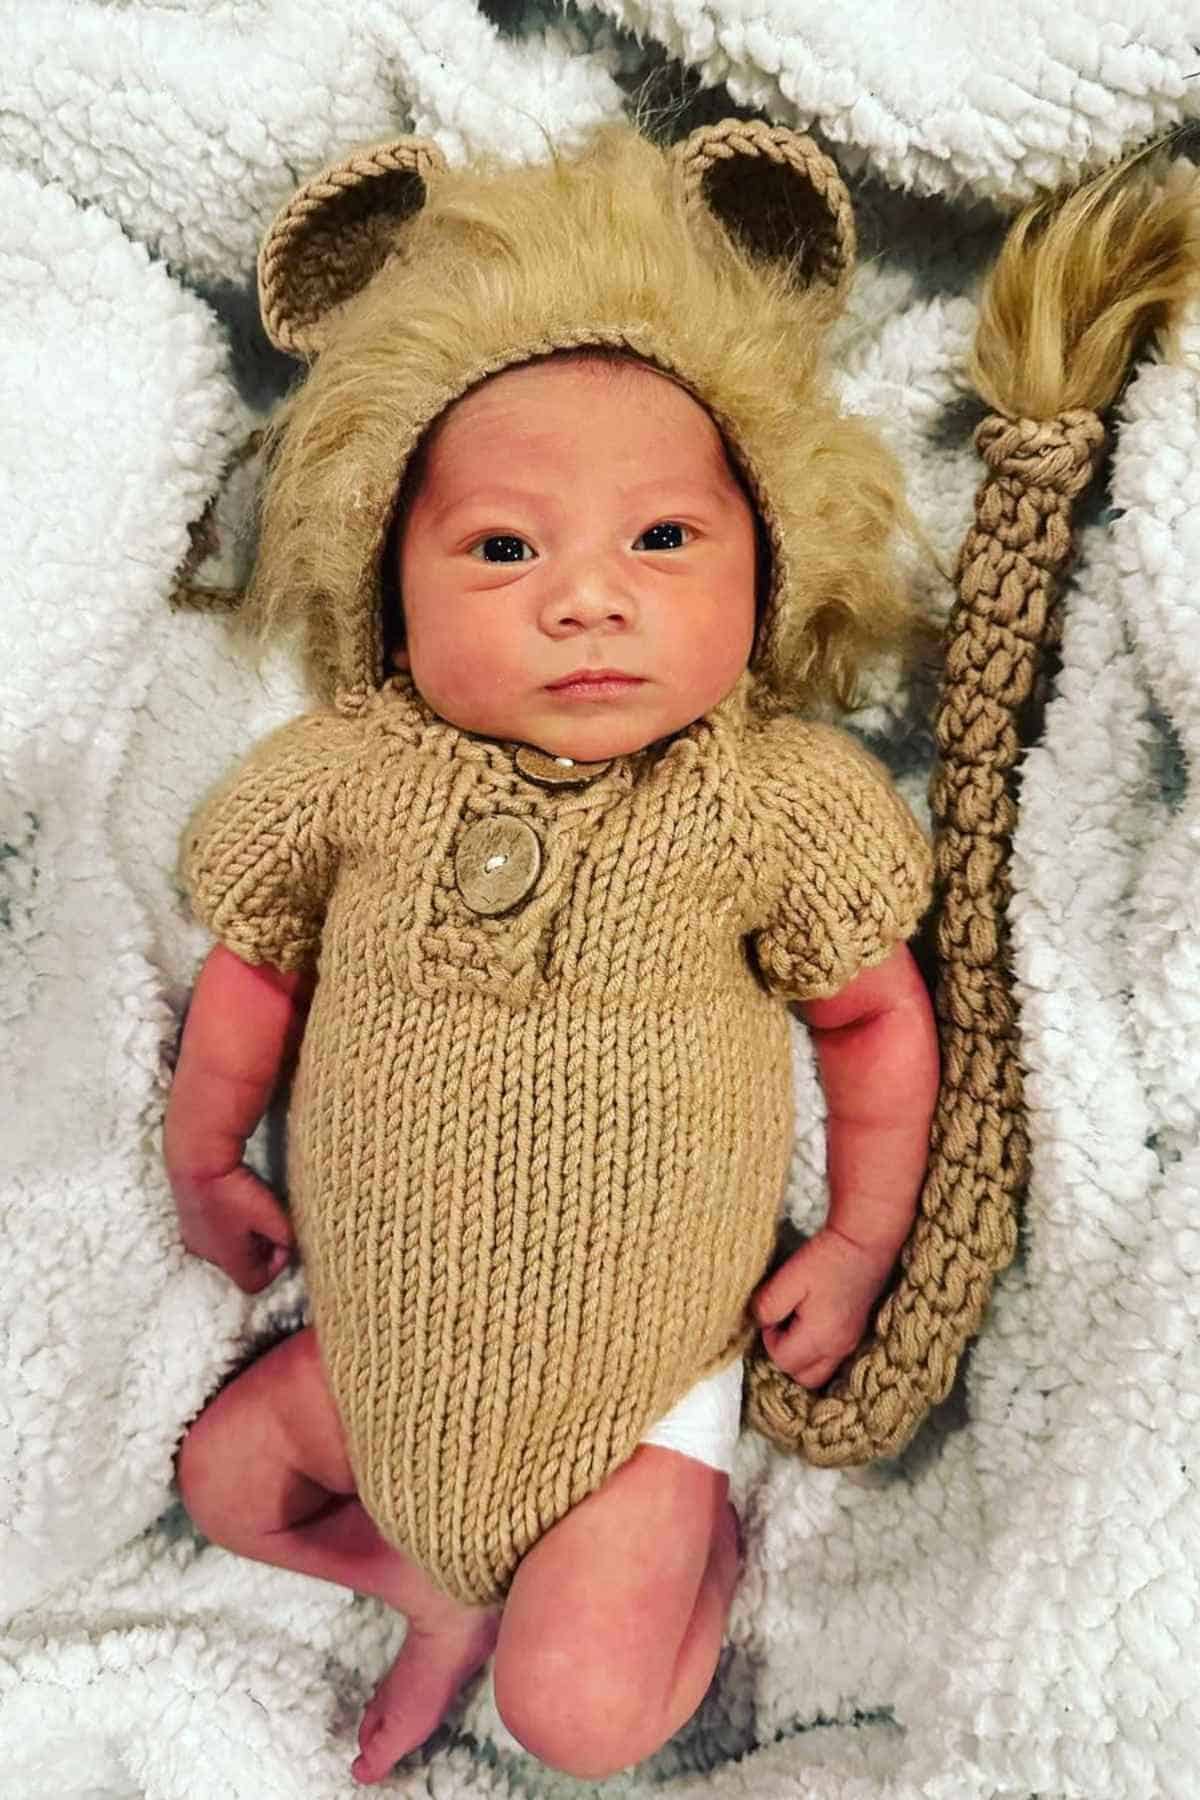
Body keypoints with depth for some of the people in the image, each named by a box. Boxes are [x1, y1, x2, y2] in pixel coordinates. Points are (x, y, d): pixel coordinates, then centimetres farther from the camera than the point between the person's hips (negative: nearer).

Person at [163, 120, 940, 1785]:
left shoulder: (779, 800, -20)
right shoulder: (350, 774, -16)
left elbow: (877, 1015, -4)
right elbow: (255, 962, 2)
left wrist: (861, 1241, -1)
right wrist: (202, 1162, 12)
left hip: (638, 1381, -3)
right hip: (389, 1349, 4)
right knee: (219, 1477, 14)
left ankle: (702, 1540, 25)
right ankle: (445, 1588, 35)